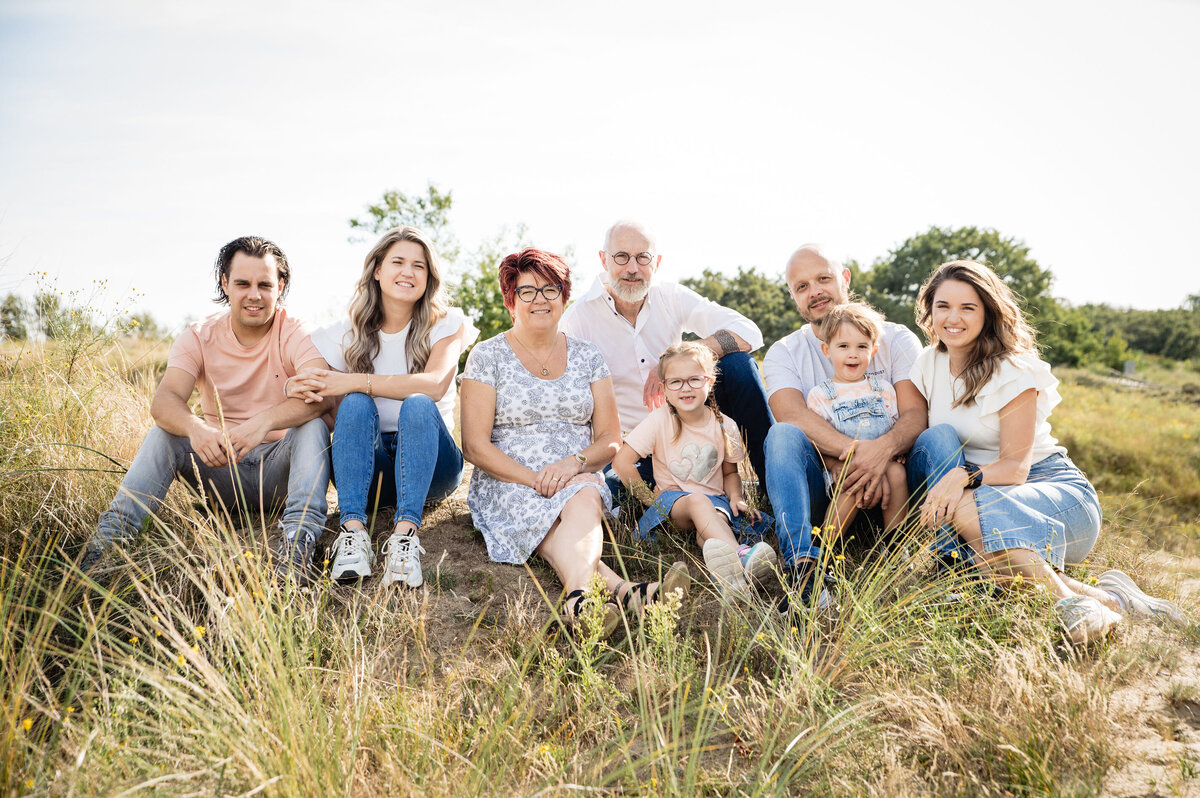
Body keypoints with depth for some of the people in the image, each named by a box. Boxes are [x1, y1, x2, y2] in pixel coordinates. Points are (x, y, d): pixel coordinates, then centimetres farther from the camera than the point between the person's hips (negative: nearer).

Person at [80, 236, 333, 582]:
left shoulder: (293, 333, -9)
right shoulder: (199, 338, -2)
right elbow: (164, 400, -19)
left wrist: (264, 421, -46)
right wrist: (195, 427, -44)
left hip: (280, 469, -2)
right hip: (222, 467, 2)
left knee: (314, 424, -29)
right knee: (165, 431, -19)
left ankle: (297, 539, -43)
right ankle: (111, 534, -26)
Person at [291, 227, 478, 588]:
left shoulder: (446, 325, 0)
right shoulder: (348, 334, 6)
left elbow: (435, 384, -20)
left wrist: (354, 382, -26)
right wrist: (295, 388, -21)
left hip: (430, 465, -1)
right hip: (368, 469, 2)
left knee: (418, 405, -31)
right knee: (356, 404, -27)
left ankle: (405, 532, -45)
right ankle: (353, 530, -40)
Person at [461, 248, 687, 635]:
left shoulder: (587, 357, 12)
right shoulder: (487, 356, 4)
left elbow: (610, 440, 9)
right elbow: (475, 446, -3)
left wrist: (574, 463, -14)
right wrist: (537, 480, -17)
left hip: (580, 482, 2)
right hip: (508, 485, -2)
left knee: (585, 498, -35)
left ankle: (579, 595, -60)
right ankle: (618, 589, -60)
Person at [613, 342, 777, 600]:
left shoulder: (724, 426, 5)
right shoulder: (660, 420, -3)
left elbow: (730, 472, 19)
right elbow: (621, 461, -6)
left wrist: (736, 497, -2)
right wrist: (650, 498, -6)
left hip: (715, 500, 3)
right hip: (670, 499, -2)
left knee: (716, 520, -37)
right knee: (698, 502, -40)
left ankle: (729, 577, -68)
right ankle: (740, 557, -67)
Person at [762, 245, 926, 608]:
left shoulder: (896, 339, 8)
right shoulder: (783, 353, 8)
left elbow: (917, 414, -7)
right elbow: (794, 416, -13)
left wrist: (884, 448, -30)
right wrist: (856, 451, -30)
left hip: (892, 475, 1)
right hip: (821, 482, 0)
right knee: (782, 436, -30)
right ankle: (803, 565, -45)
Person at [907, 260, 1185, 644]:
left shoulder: (1012, 371, -11)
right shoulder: (927, 365, 5)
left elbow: (1016, 466, -17)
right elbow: (912, 435, 6)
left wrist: (965, 476, -36)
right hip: (982, 495, 5)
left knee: (963, 509, -35)